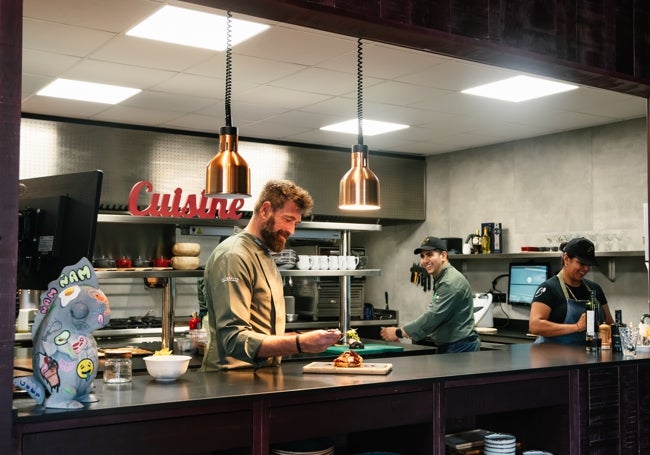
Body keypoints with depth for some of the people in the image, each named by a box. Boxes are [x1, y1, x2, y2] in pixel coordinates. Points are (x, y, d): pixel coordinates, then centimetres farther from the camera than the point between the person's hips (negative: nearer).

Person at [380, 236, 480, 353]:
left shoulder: (452, 282, -18)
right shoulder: (441, 280, 17)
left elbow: (434, 315, -24)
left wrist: (399, 332, -21)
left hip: (460, 348, -10)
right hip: (448, 346, 10)